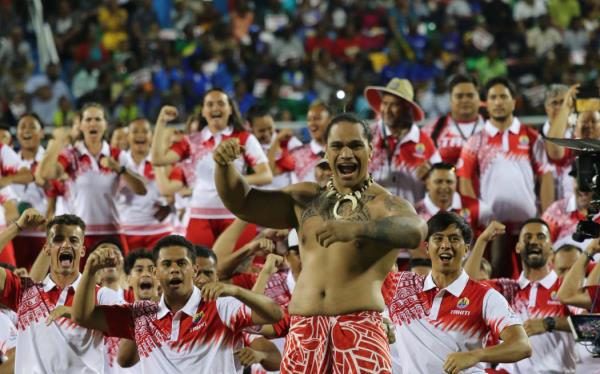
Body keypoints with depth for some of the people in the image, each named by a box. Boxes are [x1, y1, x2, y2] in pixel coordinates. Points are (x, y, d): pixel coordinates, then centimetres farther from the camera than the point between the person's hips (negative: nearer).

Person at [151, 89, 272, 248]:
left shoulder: (245, 139, 7)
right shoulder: (192, 142, 12)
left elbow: (266, 175, -3)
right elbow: (158, 159, 1)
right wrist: (161, 122, 0)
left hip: (236, 215, -2)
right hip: (200, 216, 2)